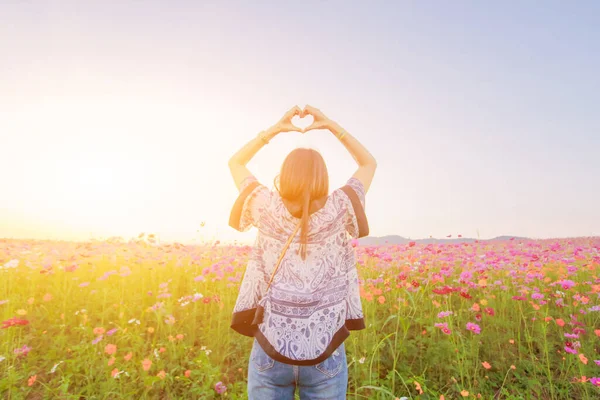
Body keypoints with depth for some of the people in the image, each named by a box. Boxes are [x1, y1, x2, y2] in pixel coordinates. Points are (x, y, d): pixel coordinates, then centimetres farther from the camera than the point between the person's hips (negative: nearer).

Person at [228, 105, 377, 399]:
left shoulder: (267, 208, -7)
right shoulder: (339, 209, -8)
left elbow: (235, 162, 10)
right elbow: (369, 164, 9)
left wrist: (275, 129, 4)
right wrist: (330, 125, 6)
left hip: (270, 349, 0)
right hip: (325, 354, 0)